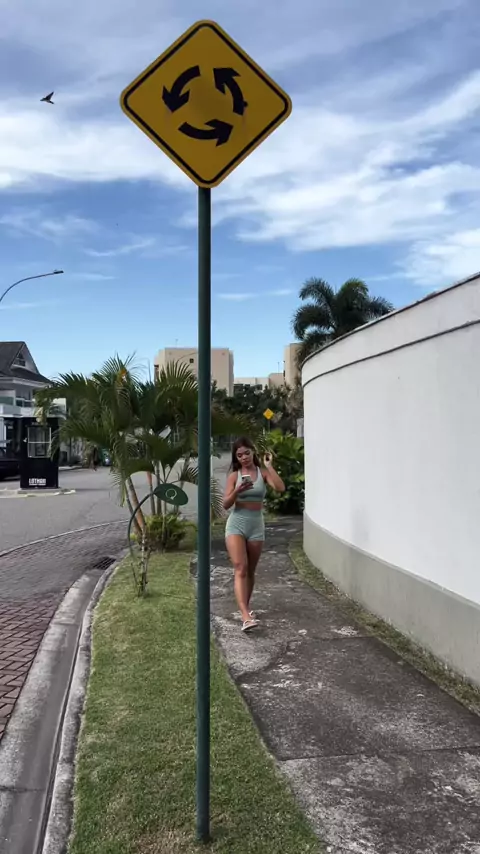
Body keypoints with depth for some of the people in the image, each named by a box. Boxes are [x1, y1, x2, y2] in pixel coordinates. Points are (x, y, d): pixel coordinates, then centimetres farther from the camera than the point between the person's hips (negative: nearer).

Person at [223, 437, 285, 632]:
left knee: (250, 571, 13)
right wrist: (237, 491, -23)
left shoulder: (263, 472, 1)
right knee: (240, 569, -16)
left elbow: (280, 488, -16)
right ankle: (246, 616, -24)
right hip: (236, 524, -2)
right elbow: (226, 504, -6)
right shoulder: (234, 476, 0)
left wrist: (269, 466, -14)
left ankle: (245, 608, 31)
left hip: (256, 525, 2)